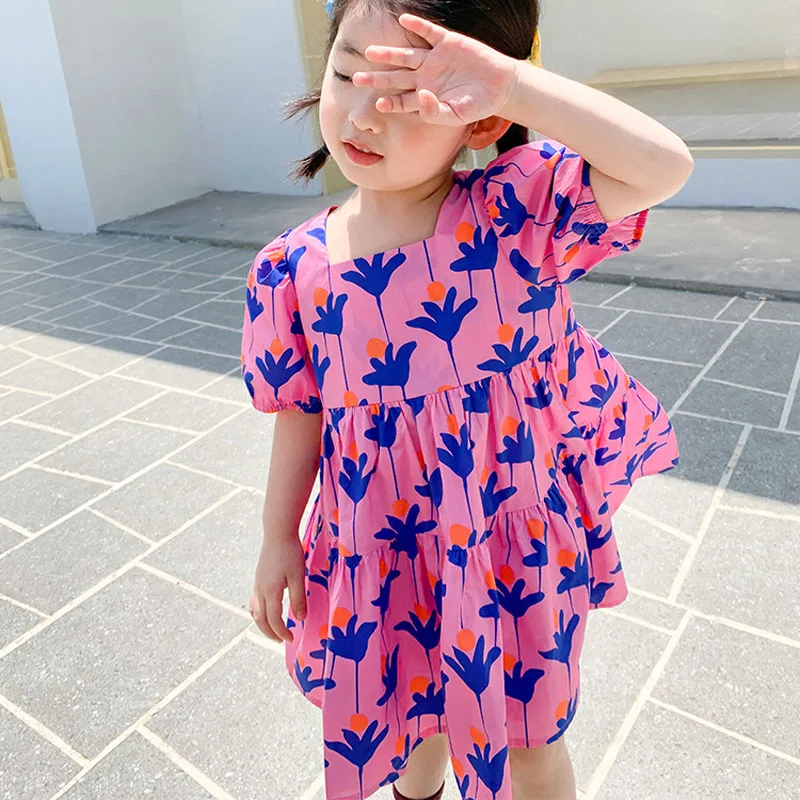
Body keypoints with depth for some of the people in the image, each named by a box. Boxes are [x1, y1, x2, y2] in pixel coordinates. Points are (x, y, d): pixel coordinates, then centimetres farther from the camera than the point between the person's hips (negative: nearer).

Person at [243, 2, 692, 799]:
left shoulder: (522, 211, -17)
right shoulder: (294, 267, -10)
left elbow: (665, 165, -30)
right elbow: (300, 416, -1)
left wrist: (514, 81, -35)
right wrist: (278, 540, 7)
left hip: (514, 541, -2)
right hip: (381, 546, 3)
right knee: (411, 700, 31)